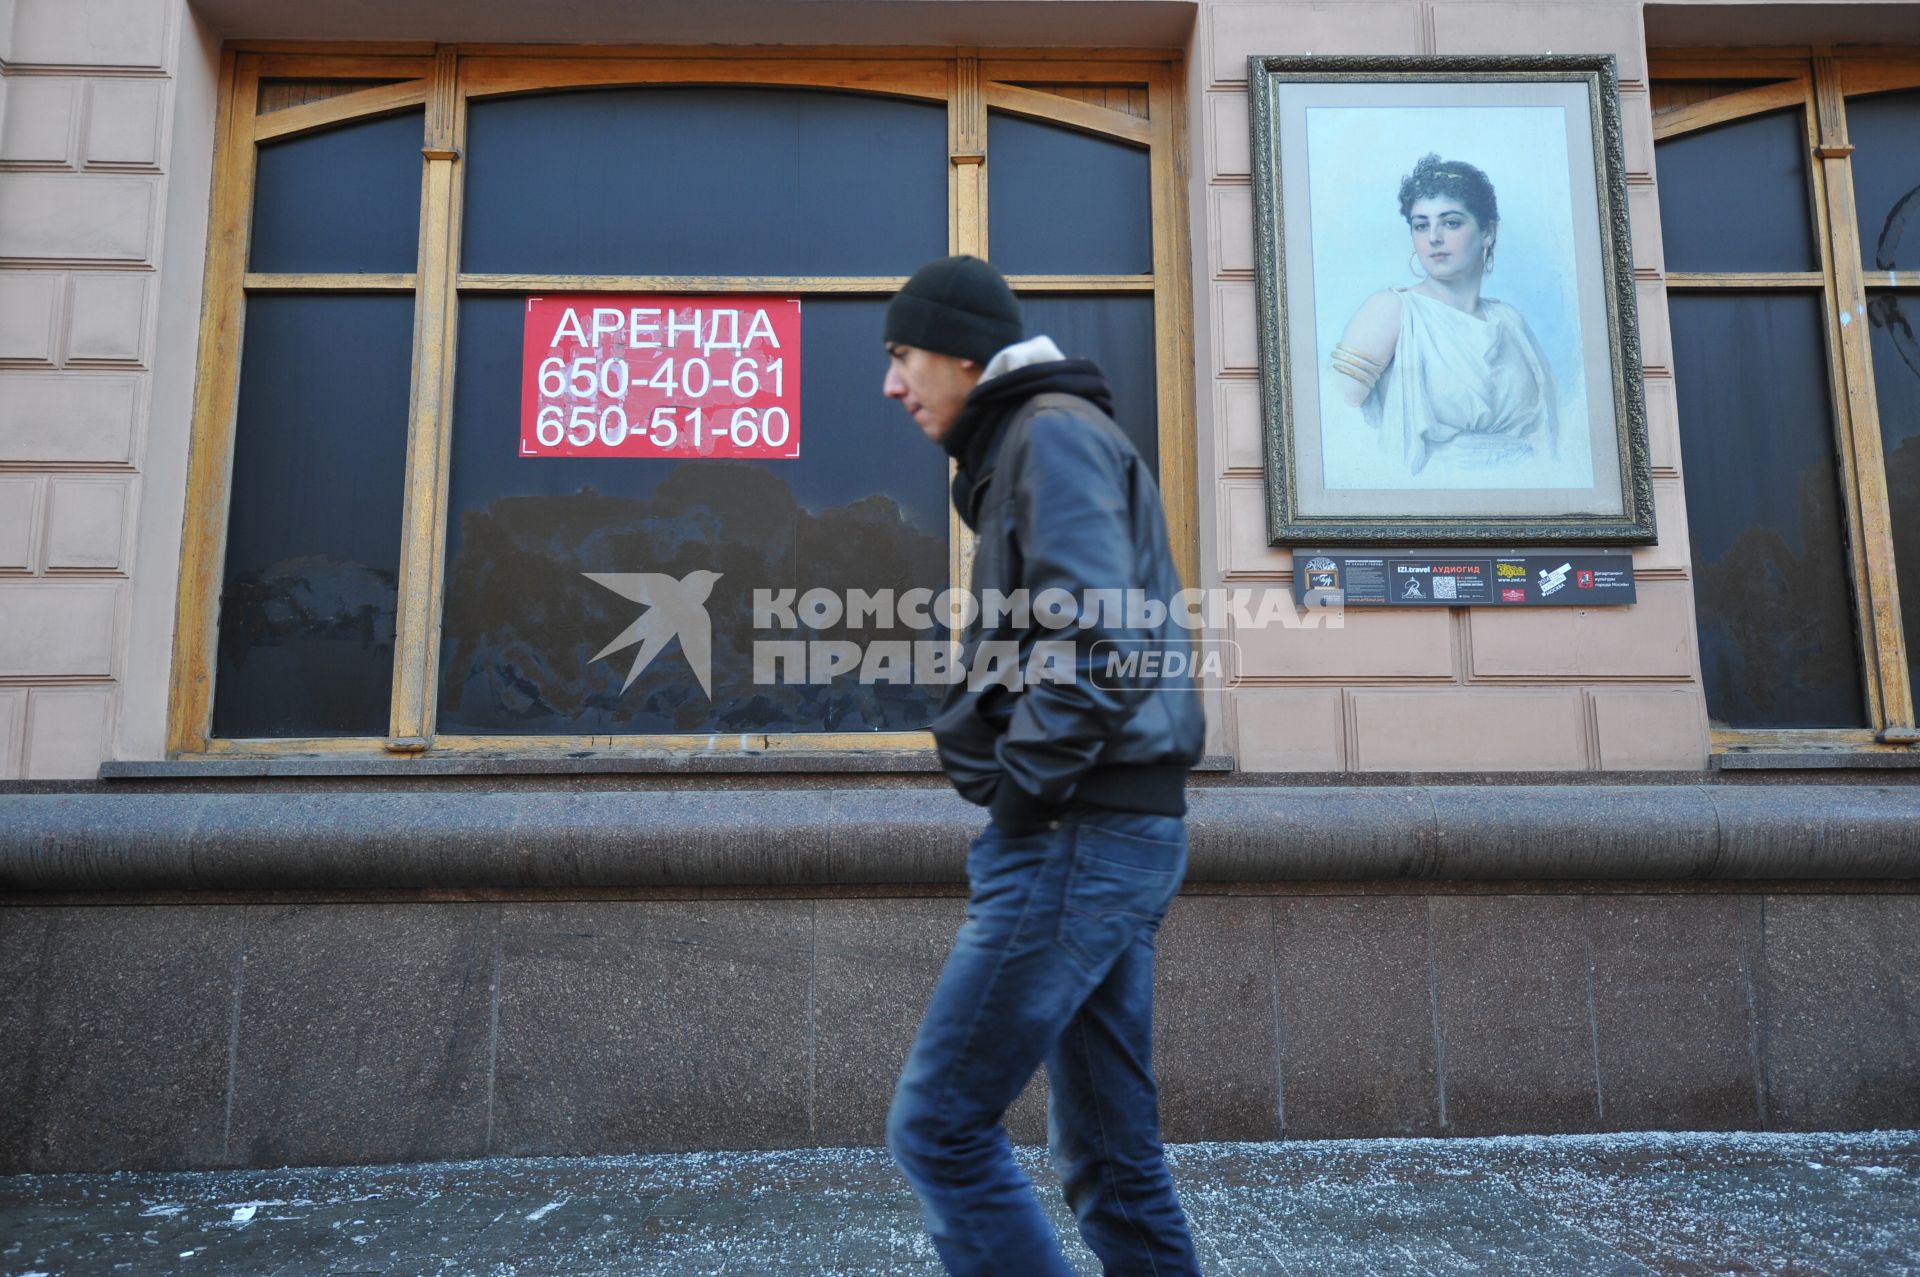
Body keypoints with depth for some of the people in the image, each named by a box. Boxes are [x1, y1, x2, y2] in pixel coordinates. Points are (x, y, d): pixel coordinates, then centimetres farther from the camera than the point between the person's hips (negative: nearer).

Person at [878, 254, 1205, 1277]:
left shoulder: (1053, 433, -8)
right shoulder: (1027, 448, 22)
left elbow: (1097, 640, -22)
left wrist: (1018, 792, -13)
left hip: (1078, 837, -10)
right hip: (1109, 834, 10)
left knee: (937, 1126, -3)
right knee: (1109, 1151, 13)